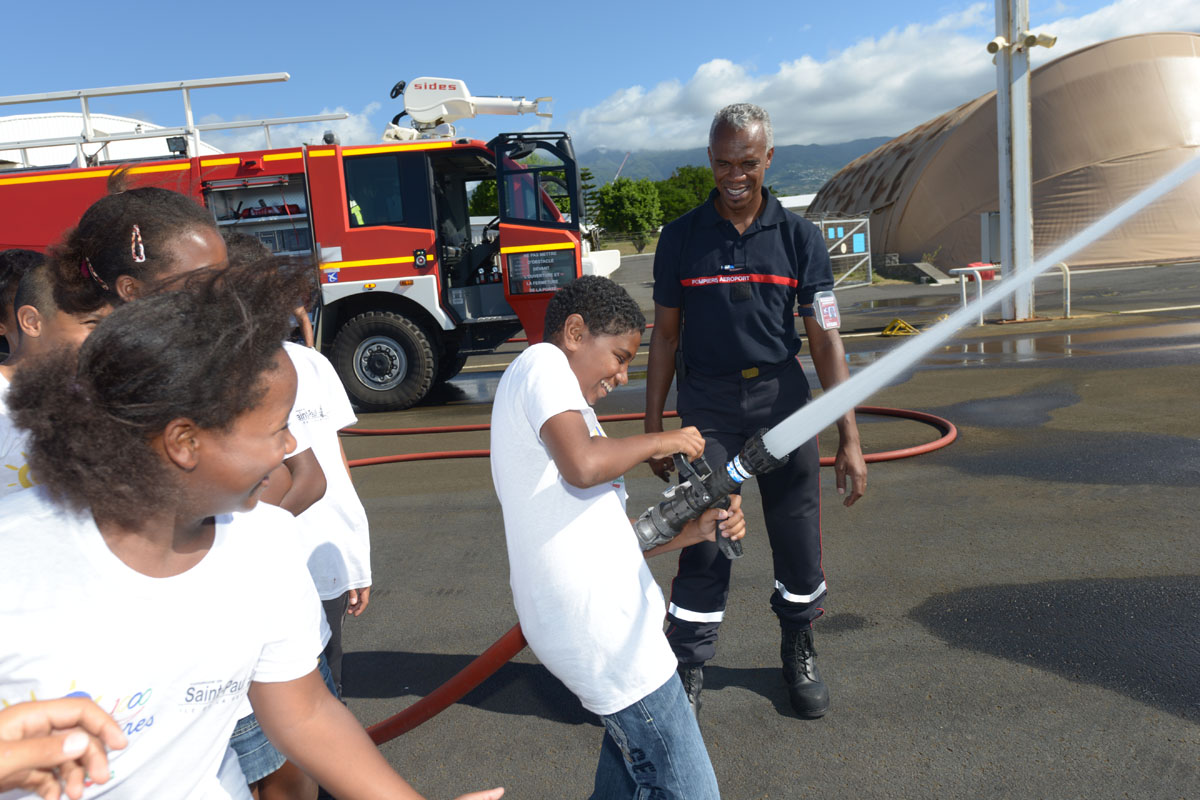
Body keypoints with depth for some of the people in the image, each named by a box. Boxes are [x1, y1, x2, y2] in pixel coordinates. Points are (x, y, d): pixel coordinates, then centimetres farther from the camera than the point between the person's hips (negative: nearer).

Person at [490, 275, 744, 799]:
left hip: (600, 615, 11)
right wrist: (663, 441, -10)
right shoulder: (543, 363, -8)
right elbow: (583, 465, -27)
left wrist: (695, 531, 8)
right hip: (601, 630, -11)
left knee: (633, 751, 31)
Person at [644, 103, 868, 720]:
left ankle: (799, 654, 32)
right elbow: (665, 334, 6)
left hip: (782, 397, 1)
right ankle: (687, 670, 16)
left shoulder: (798, 237, 1)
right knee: (703, 541, -2)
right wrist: (653, 427, 3)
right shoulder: (682, 237, 1)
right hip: (707, 404, -1)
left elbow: (824, 340, 0)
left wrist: (849, 437, -4)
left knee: (799, 538, 8)